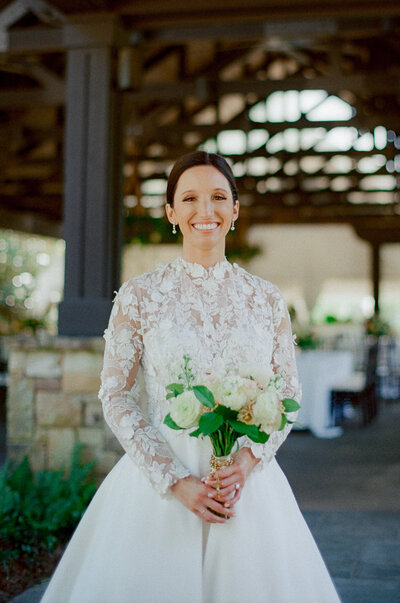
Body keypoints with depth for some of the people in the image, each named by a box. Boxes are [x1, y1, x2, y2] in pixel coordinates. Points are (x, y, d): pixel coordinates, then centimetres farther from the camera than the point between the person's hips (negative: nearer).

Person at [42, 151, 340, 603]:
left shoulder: (266, 299, 5)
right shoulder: (139, 295, -2)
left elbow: (288, 394, 8)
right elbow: (115, 396, -3)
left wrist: (247, 461, -10)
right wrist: (177, 481, -11)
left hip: (248, 479, 2)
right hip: (158, 484, -2)